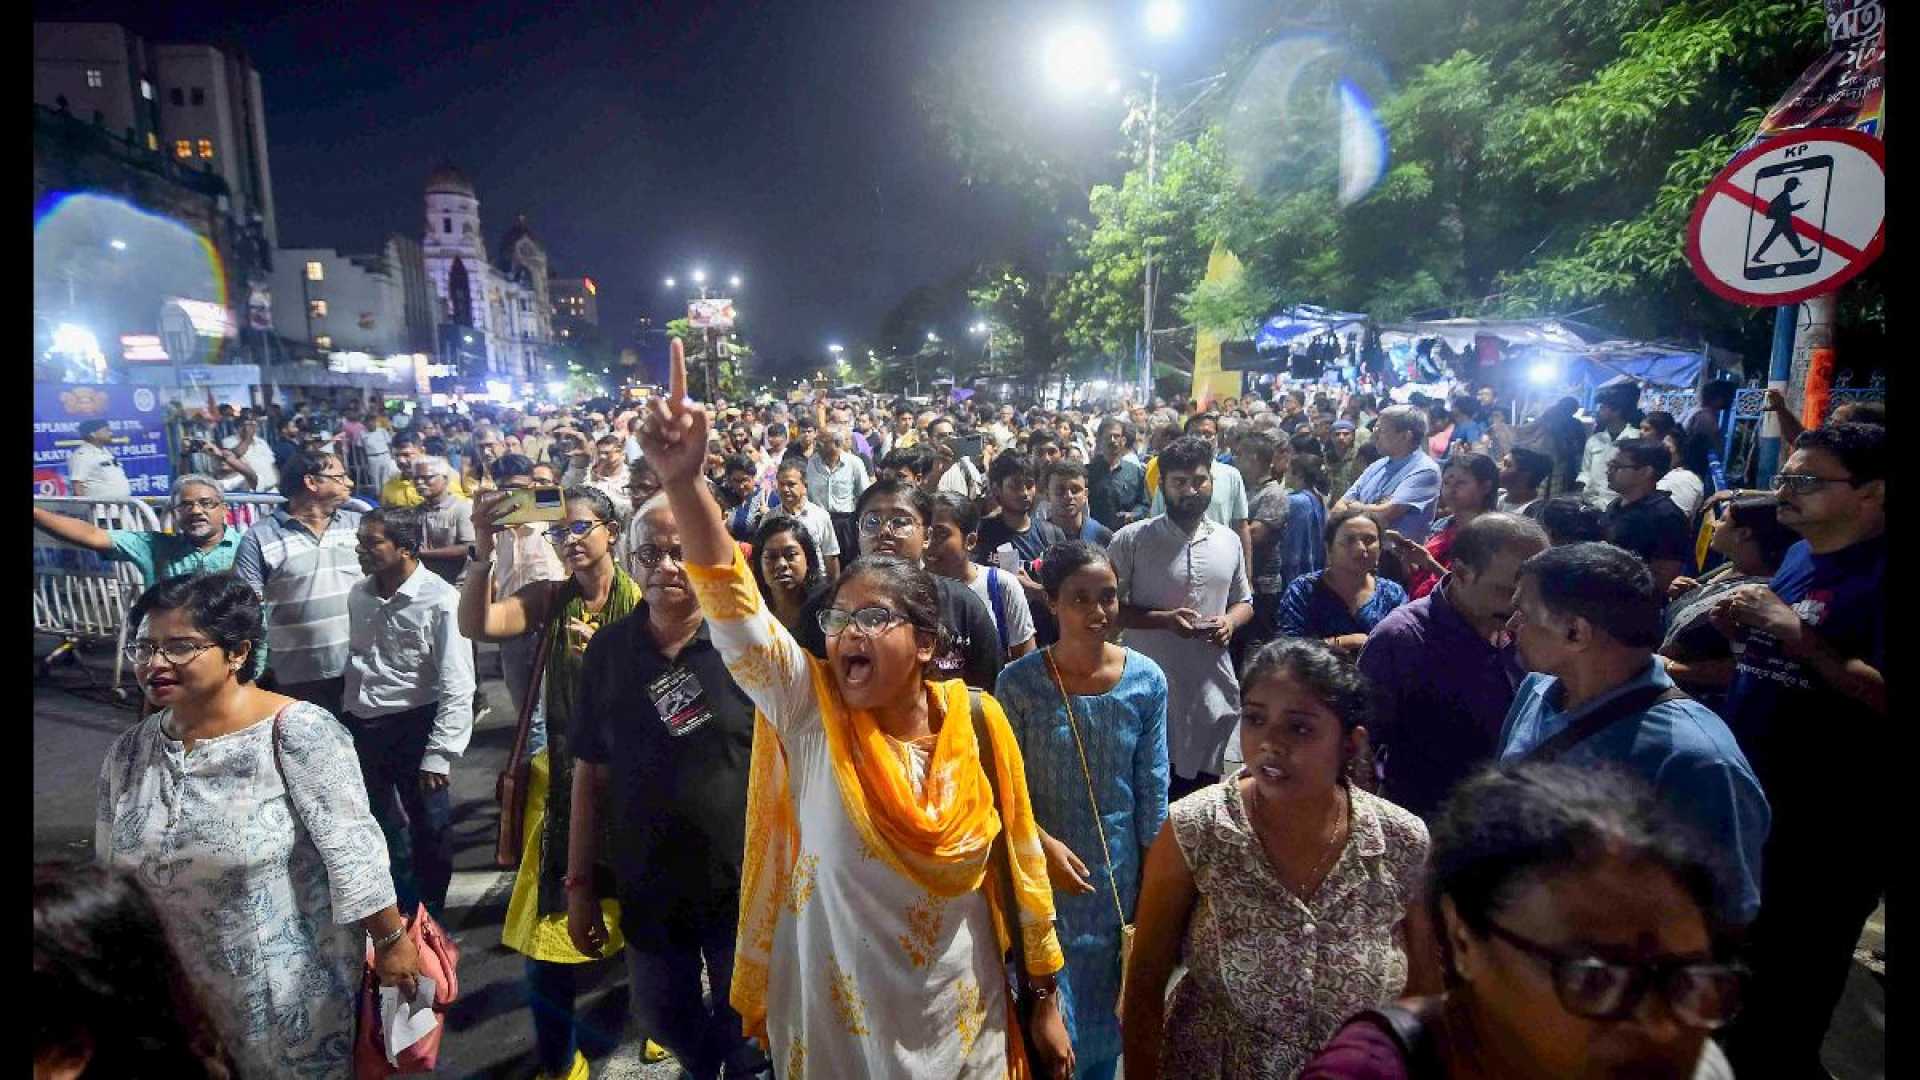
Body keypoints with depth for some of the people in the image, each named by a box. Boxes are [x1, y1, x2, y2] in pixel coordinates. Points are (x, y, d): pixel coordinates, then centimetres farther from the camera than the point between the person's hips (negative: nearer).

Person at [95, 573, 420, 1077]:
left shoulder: (296, 732, -20)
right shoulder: (127, 753, 0)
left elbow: (351, 846, -20)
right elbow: (107, 877, 11)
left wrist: (390, 940, -17)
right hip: (179, 990, 6)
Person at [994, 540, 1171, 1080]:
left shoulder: (1146, 679, -10)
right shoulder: (1018, 683, -17)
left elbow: (1152, 790, -3)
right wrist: (1044, 843, -21)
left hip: (1119, 872, 2)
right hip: (1042, 869, -2)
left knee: (1107, 1001, 21)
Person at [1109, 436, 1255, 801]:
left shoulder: (1229, 540, 7)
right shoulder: (1131, 540, -8)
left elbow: (1244, 601, 17)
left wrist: (1229, 622, -6)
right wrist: (1164, 619, -19)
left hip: (1212, 688, 4)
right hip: (1151, 688, -4)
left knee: (1205, 791, 17)